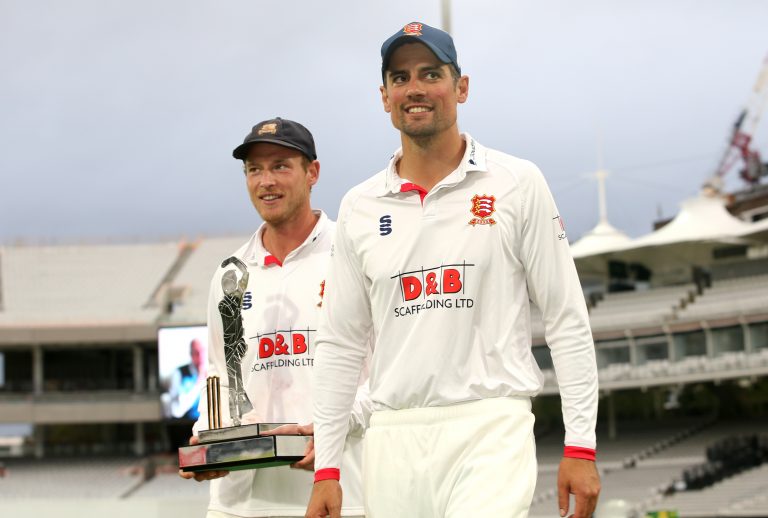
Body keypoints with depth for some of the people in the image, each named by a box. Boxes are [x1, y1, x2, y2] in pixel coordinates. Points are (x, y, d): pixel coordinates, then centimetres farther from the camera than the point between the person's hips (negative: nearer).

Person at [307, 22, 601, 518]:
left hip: (490, 427, -4)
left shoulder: (517, 184, 2)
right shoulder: (359, 207, 11)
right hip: (394, 439, 4)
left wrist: (580, 445, -5)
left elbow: (567, 321, 1)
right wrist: (326, 468, 8)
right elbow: (340, 344, 13)